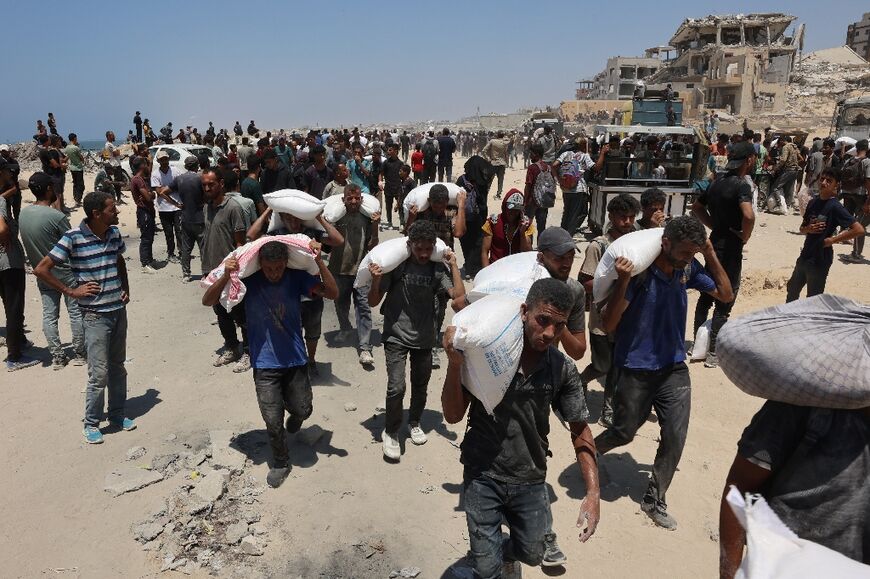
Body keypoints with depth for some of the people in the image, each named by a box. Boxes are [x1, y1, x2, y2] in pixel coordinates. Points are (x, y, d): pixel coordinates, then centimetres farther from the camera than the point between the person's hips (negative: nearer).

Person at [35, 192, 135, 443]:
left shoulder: (114, 232, 2)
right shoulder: (73, 238, -15)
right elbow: (41, 269, -11)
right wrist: (71, 291, -11)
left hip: (119, 310, 5)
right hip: (95, 315, -5)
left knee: (118, 366, 15)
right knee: (99, 373, -2)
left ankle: (117, 415, 30)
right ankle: (91, 424, 16)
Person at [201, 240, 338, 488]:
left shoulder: (297, 277, -12)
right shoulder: (248, 280, -15)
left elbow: (332, 293, -19)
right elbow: (208, 301, -15)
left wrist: (319, 262, -32)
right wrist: (225, 277, -33)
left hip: (295, 360, 1)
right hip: (264, 365, -1)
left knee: (302, 410, 12)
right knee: (273, 421, 2)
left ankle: (294, 414, 50)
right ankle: (280, 463, 29)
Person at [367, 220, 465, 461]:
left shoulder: (438, 269, -7)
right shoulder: (395, 265, -14)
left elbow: (459, 295, -19)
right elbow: (373, 302, -8)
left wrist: (454, 265, -16)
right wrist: (376, 279, -27)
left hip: (424, 338, 3)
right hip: (397, 336, -3)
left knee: (420, 386, 17)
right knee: (396, 387, -13)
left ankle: (414, 423, 44)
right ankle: (391, 432, 11)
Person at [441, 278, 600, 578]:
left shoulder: (564, 370, -11)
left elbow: (580, 431, 0)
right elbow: (453, 415, -14)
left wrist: (593, 492, -10)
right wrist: (455, 364, -30)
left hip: (530, 481, 3)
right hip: (482, 477, -2)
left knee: (532, 555, 21)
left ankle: (506, 552, 57)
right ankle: (497, 553, 42)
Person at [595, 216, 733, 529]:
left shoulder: (688, 268, -5)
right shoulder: (639, 272, -22)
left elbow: (725, 295, 6)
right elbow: (608, 325, -22)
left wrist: (711, 255, -7)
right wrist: (623, 281, -37)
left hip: (674, 368, 5)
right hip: (635, 370, -5)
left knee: (675, 437, 2)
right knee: (624, 432, 11)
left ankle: (654, 500, 22)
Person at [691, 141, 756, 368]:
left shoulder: (717, 183, 8)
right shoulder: (741, 185, -16)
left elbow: (696, 207, 19)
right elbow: (748, 215, -33)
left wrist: (716, 226, 12)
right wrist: (745, 237, -15)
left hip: (714, 242, 8)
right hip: (731, 247, -8)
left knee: (706, 296, 16)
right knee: (725, 302, 0)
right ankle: (713, 353, 6)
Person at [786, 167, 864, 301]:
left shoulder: (835, 207, -15)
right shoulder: (814, 202, 5)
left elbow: (859, 230, -21)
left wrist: (832, 240, -17)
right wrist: (808, 229, -9)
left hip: (820, 259, -7)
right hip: (805, 255, 7)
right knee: (792, 289, 22)